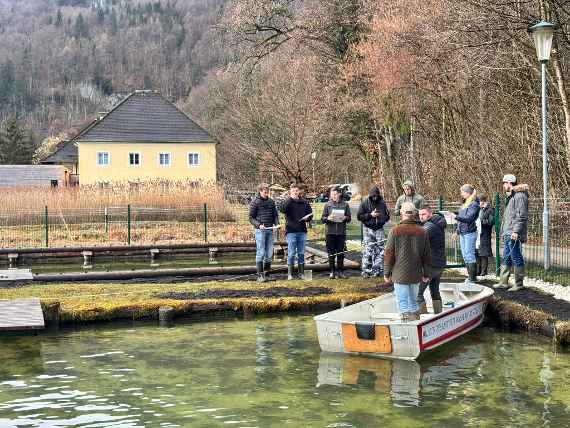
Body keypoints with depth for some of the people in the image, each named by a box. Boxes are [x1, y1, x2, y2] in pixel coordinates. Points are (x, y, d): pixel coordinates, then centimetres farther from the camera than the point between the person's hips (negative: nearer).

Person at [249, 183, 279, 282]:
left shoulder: (271, 202, 12)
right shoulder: (255, 202, -2)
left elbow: (275, 215, 18)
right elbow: (251, 218, -2)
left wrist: (276, 223, -1)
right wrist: (258, 225, -18)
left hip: (270, 230, 5)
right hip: (260, 230, -5)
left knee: (269, 253, 6)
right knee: (260, 253, -7)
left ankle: (266, 274, 14)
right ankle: (260, 275, -5)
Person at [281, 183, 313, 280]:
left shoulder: (304, 202, 10)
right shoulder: (288, 202, 0)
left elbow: (310, 214, 17)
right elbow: (283, 209, -22)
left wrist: (307, 218, -5)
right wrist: (291, 198, -25)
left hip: (302, 231, 4)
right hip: (291, 231, -3)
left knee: (301, 253, 8)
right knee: (291, 253, -2)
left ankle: (301, 273, 15)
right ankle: (289, 274, 3)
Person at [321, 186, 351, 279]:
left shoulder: (345, 204, 6)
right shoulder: (327, 204, 5)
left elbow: (349, 218, 8)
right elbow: (323, 218, 5)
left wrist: (344, 218, -13)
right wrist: (327, 218, -16)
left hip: (341, 232, 0)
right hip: (330, 232, 0)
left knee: (340, 253, 4)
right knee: (331, 253, 2)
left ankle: (340, 271, 13)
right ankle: (332, 271, 10)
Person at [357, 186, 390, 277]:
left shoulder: (382, 204, 9)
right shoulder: (364, 204, -1)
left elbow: (387, 216, 18)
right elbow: (359, 216, -4)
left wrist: (383, 217, -5)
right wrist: (370, 215, -14)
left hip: (379, 229, 3)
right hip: (368, 229, -3)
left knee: (380, 250, 1)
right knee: (367, 251, -7)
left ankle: (378, 270, 9)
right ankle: (366, 271, -1)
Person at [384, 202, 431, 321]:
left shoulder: (395, 231, -10)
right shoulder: (422, 232, 1)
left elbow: (389, 253, -7)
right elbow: (426, 255, 6)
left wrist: (387, 273, 2)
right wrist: (426, 273, 15)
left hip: (400, 274, -3)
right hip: (416, 275, 4)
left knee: (402, 301, 2)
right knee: (413, 299, 17)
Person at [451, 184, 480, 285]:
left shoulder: (474, 204, -11)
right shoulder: (464, 204, 17)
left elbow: (469, 218, -22)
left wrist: (456, 217, -27)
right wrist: (457, 231, 25)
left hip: (470, 233, -9)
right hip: (462, 233, 9)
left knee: (469, 255, -8)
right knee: (465, 255, 10)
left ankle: (473, 278, -4)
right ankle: (471, 276, 17)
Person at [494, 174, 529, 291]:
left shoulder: (519, 196, -13)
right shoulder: (510, 196, 19)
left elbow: (521, 216, -19)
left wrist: (516, 231, -23)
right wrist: (504, 232, 22)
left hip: (514, 235, -10)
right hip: (507, 234, 11)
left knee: (517, 258, -4)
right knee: (506, 259, 14)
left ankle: (519, 283, 2)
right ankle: (503, 282, 20)